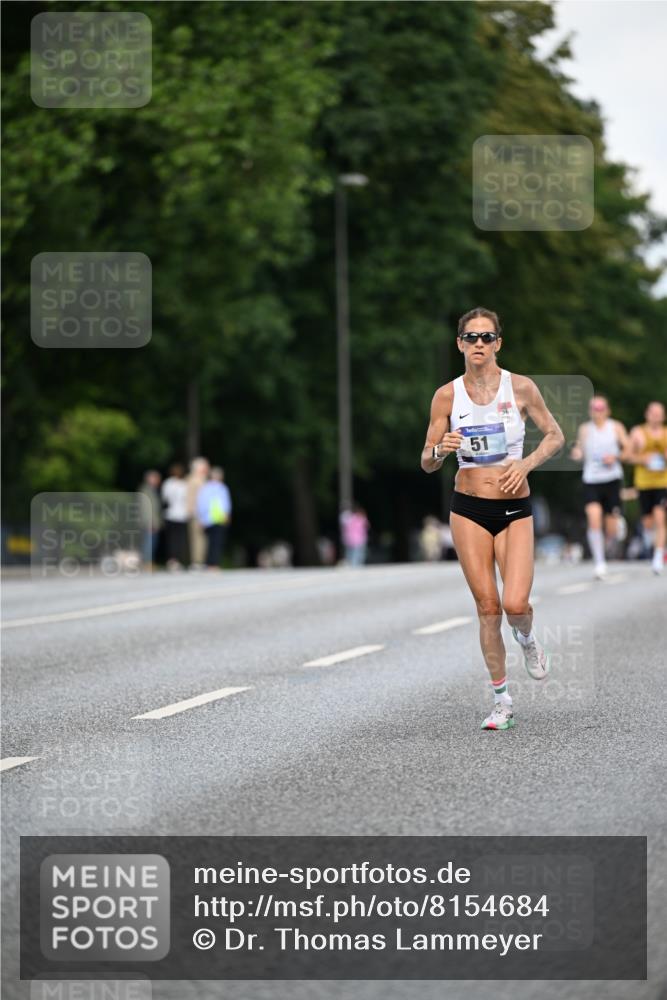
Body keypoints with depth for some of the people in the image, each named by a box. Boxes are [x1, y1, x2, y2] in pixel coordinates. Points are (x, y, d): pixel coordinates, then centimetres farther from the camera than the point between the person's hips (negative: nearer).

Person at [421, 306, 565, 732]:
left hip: (514, 509, -1)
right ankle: (503, 702, 14)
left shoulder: (521, 388, -4)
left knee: (515, 604, -15)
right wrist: (440, 450, -20)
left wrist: (527, 463, -10)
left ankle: (527, 639, 24)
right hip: (468, 508, 1)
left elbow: (555, 435, 7)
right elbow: (427, 463, 3)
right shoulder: (447, 395, -1)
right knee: (487, 606, 1)